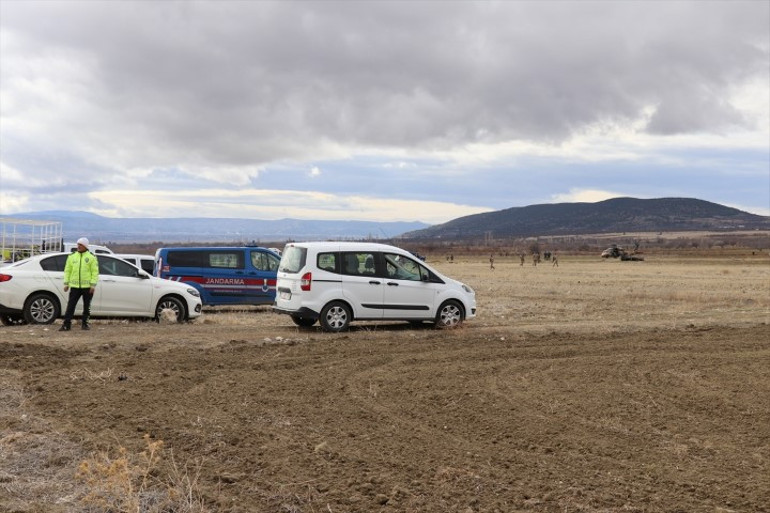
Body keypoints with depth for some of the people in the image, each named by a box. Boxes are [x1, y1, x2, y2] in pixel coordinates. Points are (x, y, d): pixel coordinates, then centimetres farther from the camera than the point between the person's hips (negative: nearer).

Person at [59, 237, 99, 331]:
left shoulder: (91, 257, 0)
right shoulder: (72, 256, 9)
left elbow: (95, 272, -4)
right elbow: (67, 270, 10)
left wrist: (93, 285, -11)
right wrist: (66, 283, 3)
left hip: (87, 286, -2)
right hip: (74, 286, 2)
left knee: (87, 306, 7)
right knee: (71, 305, -3)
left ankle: (84, 323, 18)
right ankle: (66, 324, -2)